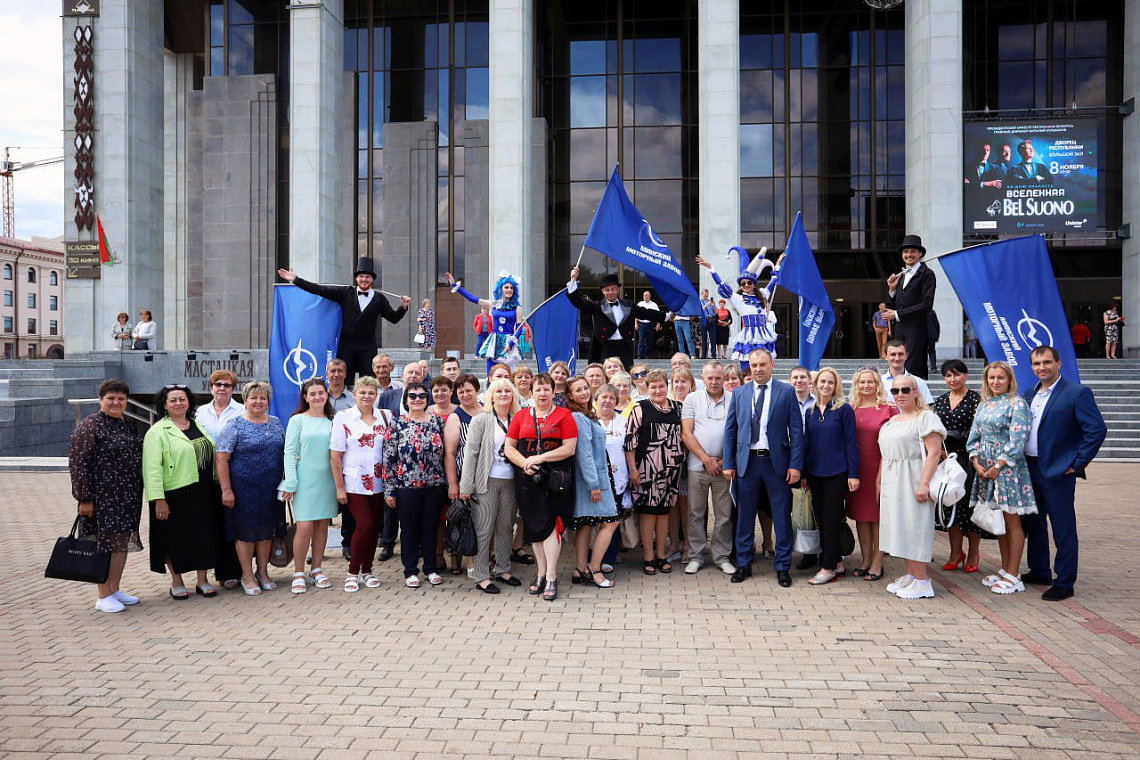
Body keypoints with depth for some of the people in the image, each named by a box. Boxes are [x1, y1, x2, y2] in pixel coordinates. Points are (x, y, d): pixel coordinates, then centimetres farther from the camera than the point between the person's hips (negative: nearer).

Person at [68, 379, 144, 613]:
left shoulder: (128, 425, 12)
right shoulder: (90, 425, -9)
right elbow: (78, 462, -13)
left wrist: (137, 495, 16)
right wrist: (84, 498, -17)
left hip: (127, 497, 7)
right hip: (102, 497, -7)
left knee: (123, 541, 11)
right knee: (104, 542, -1)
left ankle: (115, 589, 23)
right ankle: (102, 596, 8)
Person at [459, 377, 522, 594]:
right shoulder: (480, 420, -2)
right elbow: (470, 453, -5)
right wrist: (466, 486, -11)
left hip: (510, 482, 4)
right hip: (487, 481, -4)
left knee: (506, 527, 11)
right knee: (484, 529, -1)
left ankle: (503, 570, 24)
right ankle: (481, 576, 6)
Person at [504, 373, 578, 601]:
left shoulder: (564, 416, 1)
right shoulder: (520, 417, 11)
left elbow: (569, 448, -6)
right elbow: (509, 447, 8)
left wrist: (540, 458, -14)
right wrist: (524, 463, -11)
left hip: (555, 478, -4)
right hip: (527, 478, 4)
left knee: (551, 524, -9)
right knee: (533, 526, 9)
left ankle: (551, 578, -1)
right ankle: (541, 574, 23)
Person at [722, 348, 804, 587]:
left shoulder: (786, 391, 1)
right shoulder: (739, 393, 7)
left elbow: (796, 430, -2)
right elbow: (730, 430, 9)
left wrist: (795, 464, -8)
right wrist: (729, 463, 2)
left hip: (777, 462, -2)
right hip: (747, 462, 2)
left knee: (782, 517, 4)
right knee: (744, 516, 9)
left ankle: (782, 567, 17)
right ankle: (743, 565, 21)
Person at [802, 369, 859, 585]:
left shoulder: (844, 409, -5)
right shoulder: (811, 411, 9)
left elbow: (851, 443, -6)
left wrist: (853, 474, -11)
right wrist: (804, 473, 11)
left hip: (836, 473, -5)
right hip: (815, 472, 5)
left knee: (831, 519, -3)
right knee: (821, 519, 9)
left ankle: (828, 567, 3)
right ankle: (837, 563, 20)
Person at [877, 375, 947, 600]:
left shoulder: (925, 417, -8)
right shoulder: (891, 421, 18)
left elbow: (934, 452, -16)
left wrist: (924, 483, -23)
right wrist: (880, 482, 16)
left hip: (912, 481, -8)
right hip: (892, 483, 8)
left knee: (913, 527, -6)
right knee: (900, 528, 9)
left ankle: (922, 581, 0)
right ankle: (909, 575, 18)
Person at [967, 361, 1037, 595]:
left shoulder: (1017, 404, -6)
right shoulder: (984, 404, 14)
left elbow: (1017, 441, -13)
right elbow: (974, 436, 14)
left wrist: (998, 466, -15)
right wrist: (976, 463, 0)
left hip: (1008, 468, -7)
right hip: (984, 468, 7)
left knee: (1011, 522, -2)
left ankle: (1013, 576, 4)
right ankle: (1005, 570, 21)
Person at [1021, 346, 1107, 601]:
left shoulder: (1077, 393, -10)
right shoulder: (1030, 393, 11)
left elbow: (1098, 430, -15)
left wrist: (1077, 464, -14)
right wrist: (1022, 460, 9)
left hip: (1058, 472, -7)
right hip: (1029, 469, 7)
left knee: (1063, 528, 0)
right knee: (1033, 523, 17)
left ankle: (1064, 583, 9)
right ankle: (1039, 571, 31)